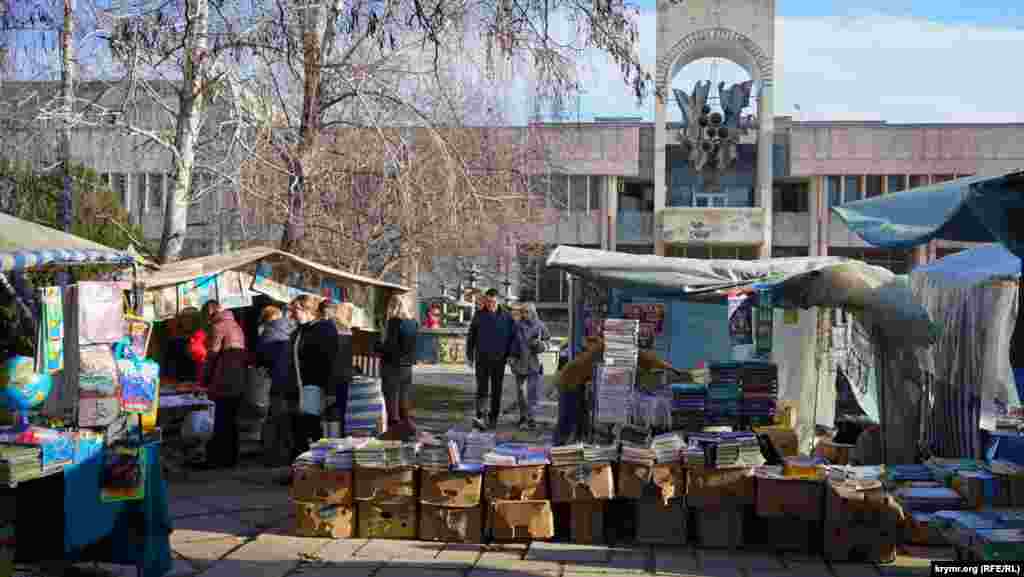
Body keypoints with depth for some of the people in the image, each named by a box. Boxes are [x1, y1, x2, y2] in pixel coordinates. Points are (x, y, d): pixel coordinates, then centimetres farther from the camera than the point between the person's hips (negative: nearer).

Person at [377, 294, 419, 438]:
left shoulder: (394, 322, -15)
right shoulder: (412, 323, 6)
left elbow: (390, 346, -19)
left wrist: (377, 347, -3)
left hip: (393, 366, -7)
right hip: (407, 366, 7)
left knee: (392, 397, 1)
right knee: (405, 399, 14)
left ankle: (394, 426, 2)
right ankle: (408, 425, 19)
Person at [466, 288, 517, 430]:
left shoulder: (506, 317, 2)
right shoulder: (479, 316, 3)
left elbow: (513, 337, 7)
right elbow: (471, 336, 10)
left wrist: (510, 355, -1)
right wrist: (469, 354, 6)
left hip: (499, 359, 1)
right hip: (482, 357, -1)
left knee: (496, 391, 9)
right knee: (482, 389, -11)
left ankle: (493, 419, 18)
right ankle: (481, 418, -19)